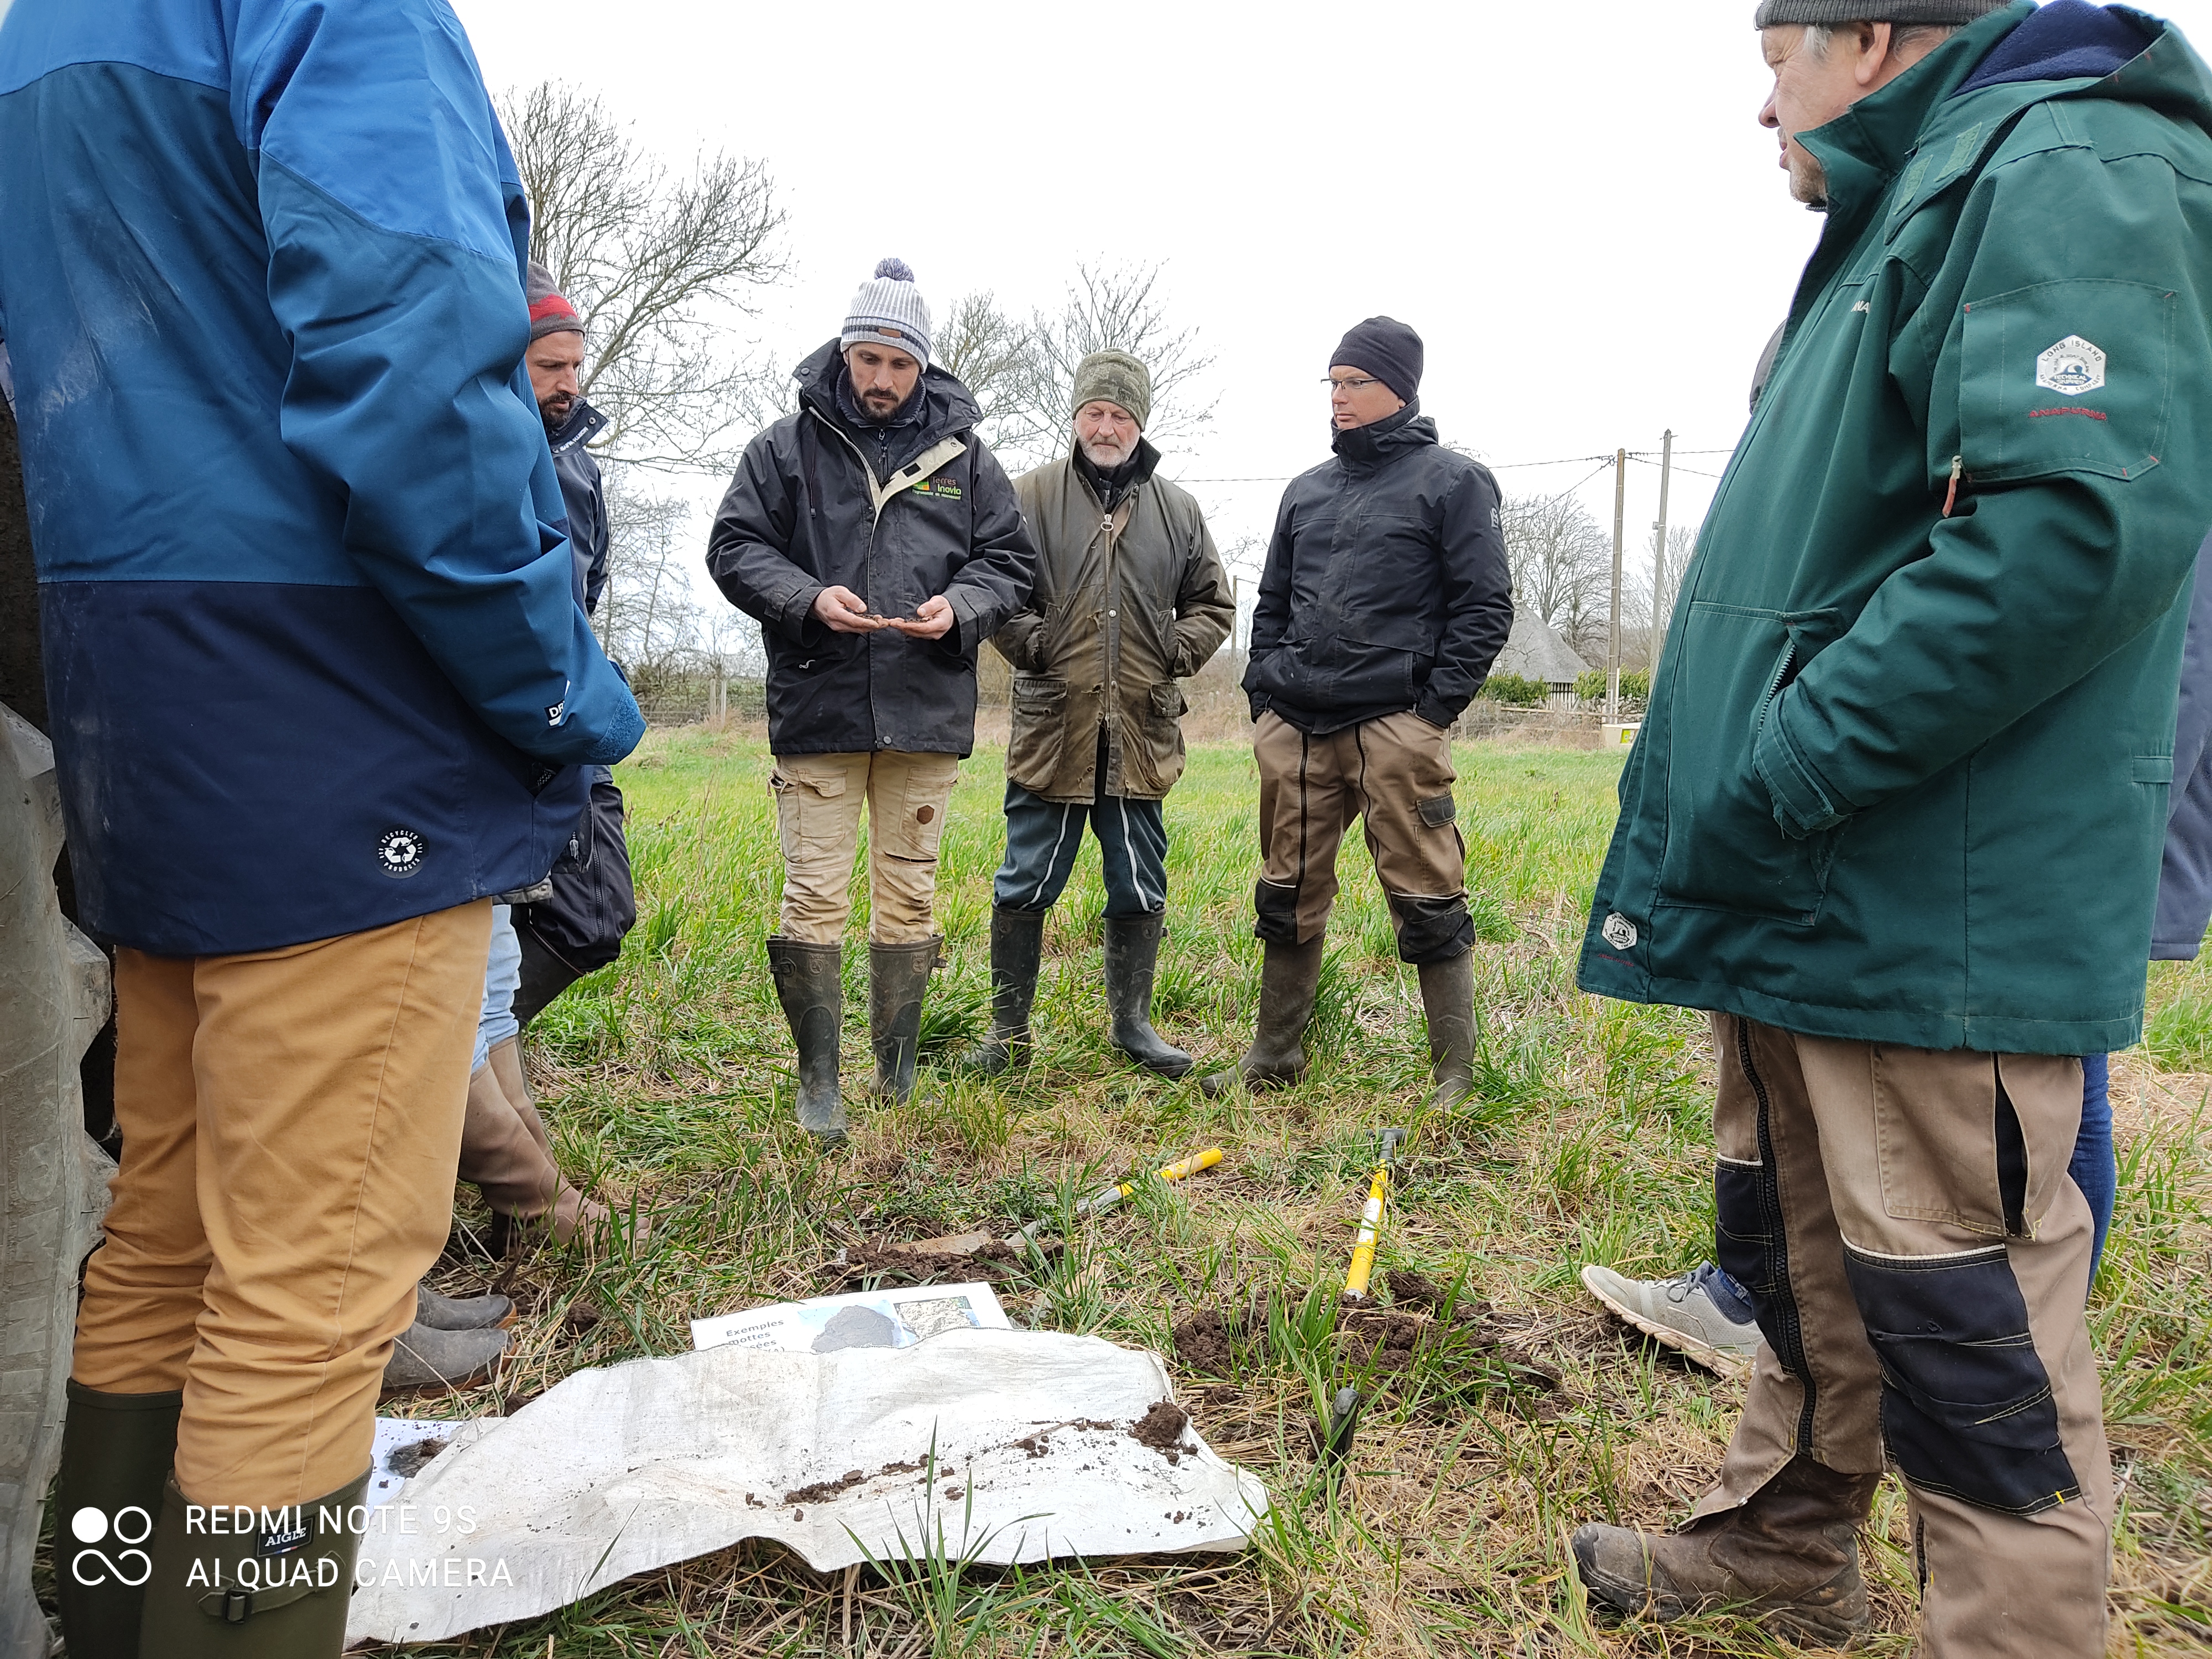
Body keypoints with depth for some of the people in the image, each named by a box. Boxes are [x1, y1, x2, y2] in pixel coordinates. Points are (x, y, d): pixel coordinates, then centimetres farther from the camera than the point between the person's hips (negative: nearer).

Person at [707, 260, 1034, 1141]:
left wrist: (960, 607, -9)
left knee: (909, 896, 9)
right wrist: (808, 600, -15)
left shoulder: (965, 456, 10)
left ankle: (899, 1077, 22)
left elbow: (1009, 561, 12)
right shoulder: (788, 446, 5)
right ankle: (818, 1079, 12)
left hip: (927, 711, 2)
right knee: (815, 897, -1)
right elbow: (734, 547, 3)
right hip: (816, 707, -1)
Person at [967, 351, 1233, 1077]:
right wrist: (1034, 644, -9)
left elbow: (1213, 602, 19)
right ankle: (1008, 1031, 15)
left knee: (1140, 889, 10)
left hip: (1141, 733, 3)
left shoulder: (1177, 510, 12)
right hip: (1051, 727, -2)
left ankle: (1132, 1023, 25)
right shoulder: (1031, 495, 3)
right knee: (1026, 886, 3)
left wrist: (1175, 653, 3)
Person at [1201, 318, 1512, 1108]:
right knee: (1288, 898, 11)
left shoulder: (1450, 480, 2)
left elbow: (1486, 606, -3)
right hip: (1295, 729, 6)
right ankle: (1274, 1056, 24)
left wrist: (1436, 706, -11)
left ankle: (1455, 1078, 7)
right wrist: (1263, 694, 11)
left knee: (1428, 903, -3)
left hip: (1395, 728, -5)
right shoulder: (1307, 490, 19)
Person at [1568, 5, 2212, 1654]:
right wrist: (1728, 780, 16)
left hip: (1935, 910, -10)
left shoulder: (2063, 173, -10)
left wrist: (1778, 779, -23)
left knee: (1961, 1305, 0)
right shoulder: (1913, 209, 22)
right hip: (1810, 891, 10)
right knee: (1800, 1253, 21)